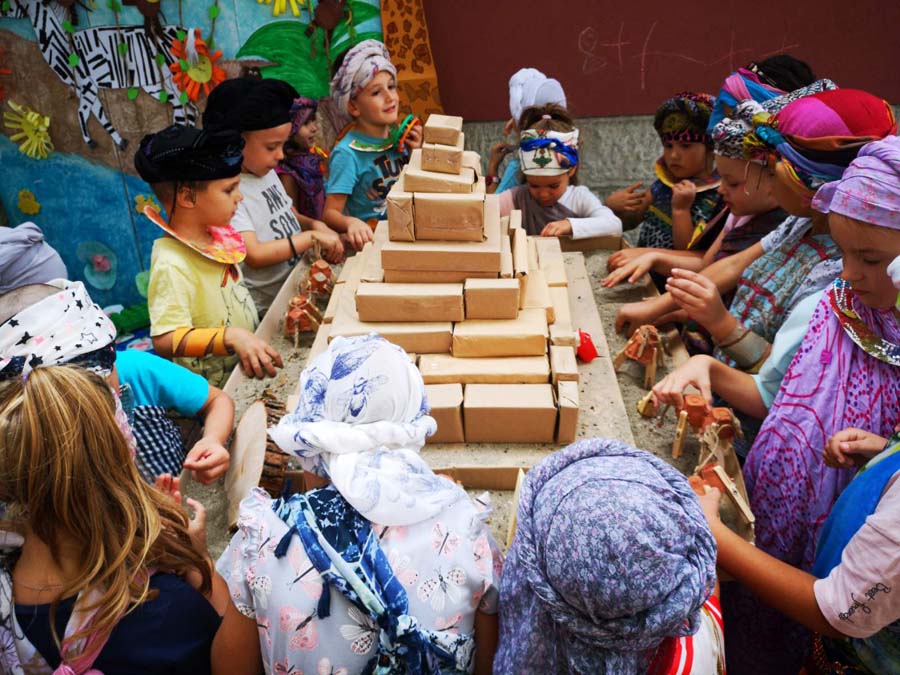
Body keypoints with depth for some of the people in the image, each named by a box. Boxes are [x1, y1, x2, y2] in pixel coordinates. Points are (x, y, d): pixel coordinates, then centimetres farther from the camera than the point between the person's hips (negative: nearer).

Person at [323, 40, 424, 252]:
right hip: (370, 237, -6)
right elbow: (331, 213, -16)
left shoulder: (399, 134, 5)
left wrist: (416, 152, 1)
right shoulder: (347, 153, -15)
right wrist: (351, 222, -39)